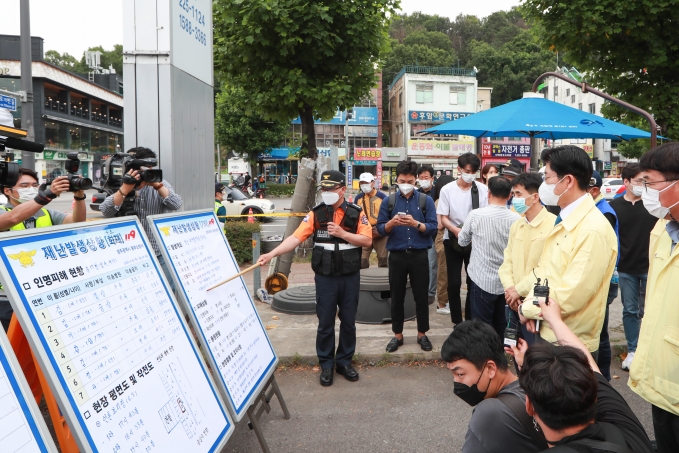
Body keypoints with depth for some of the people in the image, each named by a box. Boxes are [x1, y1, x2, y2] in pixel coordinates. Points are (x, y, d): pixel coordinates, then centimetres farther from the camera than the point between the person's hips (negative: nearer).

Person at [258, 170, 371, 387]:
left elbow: (367, 240, -8)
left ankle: (344, 362, 27)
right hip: (325, 277, 0)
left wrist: (342, 233, -20)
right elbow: (296, 238, -12)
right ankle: (326, 365, 21)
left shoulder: (356, 213, -3)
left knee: (348, 321, 11)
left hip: (350, 276, 1)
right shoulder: (316, 214, -3)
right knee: (325, 322, 7)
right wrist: (271, 254, -24)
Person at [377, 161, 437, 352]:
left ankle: (422, 334, 21)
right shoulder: (388, 201, 3)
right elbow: (380, 229, 2)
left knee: (421, 296, 7)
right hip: (397, 255, 1)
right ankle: (397, 334, 22)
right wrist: (391, 223, -19)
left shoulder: (426, 200, 0)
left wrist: (415, 223, -22)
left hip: (419, 255, -1)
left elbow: (432, 228, -5)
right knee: (397, 296, 9)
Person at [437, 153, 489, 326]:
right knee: (454, 283, 5)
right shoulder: (447, 190, -3)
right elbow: (443, 218, -4)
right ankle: (457, 322, 18)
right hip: (453, 239, 0)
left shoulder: (483, 189, -3)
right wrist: (456, 230, -24)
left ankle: (471, 321, 21)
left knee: (474, 281, 7)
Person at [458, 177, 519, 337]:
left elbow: (462, 241, 3)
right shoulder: (517, 219, -9)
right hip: (507, 282, 3)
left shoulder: (476, 215, -13)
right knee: (500, 328, 17)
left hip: (483, 280, -3)